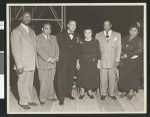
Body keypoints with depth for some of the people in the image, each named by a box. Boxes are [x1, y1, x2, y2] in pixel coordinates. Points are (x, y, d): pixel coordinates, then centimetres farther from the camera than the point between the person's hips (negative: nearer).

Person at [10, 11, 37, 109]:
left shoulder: (32, 31, 14)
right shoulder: (16, 31, -9)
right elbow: (15, 50, -13)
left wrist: (35, 61, 10)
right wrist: (19, 65, -17)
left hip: (32, 64, 6)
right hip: (23, 64, -6)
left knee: (30, 83, 13)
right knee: (23, 83, 2)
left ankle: (29, 99, 26)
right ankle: (23, 102, 16)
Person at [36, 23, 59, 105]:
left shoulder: (53, 38, 16)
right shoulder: (38, 38, -4)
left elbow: (57, 48, 11)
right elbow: (39, 50, -13)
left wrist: (56, 57, -6)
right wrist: (49, 59, -17)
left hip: (52, 63, 5)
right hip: (43, 64, -5)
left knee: (51, 81, 8)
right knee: (43, 82, -1)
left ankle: (51, 95, 22)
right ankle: (42, 99, 10)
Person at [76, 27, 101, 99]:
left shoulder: (95, 42, 0)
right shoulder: (81, 42, 2)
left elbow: (98, 53, 2)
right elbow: (78, 53, 4)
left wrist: (98, 62, -3)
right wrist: (77, 62, 0)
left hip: (93, 63, 0)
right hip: (83, 63, 0)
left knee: (92, 78, 3)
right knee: (82, 78, 2)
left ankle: (90, 92, 22)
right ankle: (82, 93, 18)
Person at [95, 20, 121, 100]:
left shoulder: (117, 35, 9)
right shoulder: (98, 35, 9)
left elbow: (118, 48, 6)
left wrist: (117, 60, -1)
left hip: (113, 61, 1)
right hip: (102, 61, 0)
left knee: (112, 78, 4)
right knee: (103, 78, 0)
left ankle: (112, 93, 18)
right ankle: (103, 93, 15)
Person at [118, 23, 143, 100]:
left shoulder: (139, 39, -2)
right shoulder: (125, 38, 10)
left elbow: (140, 50, -12)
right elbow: (121, 48, 14)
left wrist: (128, 55, -16)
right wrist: (122, 54, -8)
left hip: (133, 60, -3)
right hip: (124, 60, 4)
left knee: (132, 75, 2)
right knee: (124, 75, 4)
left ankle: (131, 92, 15)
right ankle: (124, 91, 16)